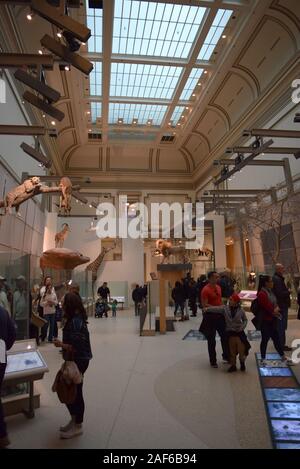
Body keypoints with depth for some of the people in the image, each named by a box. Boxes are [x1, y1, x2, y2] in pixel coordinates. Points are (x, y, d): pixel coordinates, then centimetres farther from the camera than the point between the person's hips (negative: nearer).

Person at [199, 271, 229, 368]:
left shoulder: (218, 287, 7)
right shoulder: (205, 290, -17)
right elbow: (204, 305, -21)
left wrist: (223, 307, 4)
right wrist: (217, 308, -24)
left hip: (220, 315, 7)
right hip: (210, 316, -7)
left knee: (225, 336, 15)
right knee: (211, 340, 7)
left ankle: (226, 356, 35)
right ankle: (213, 361, 20)